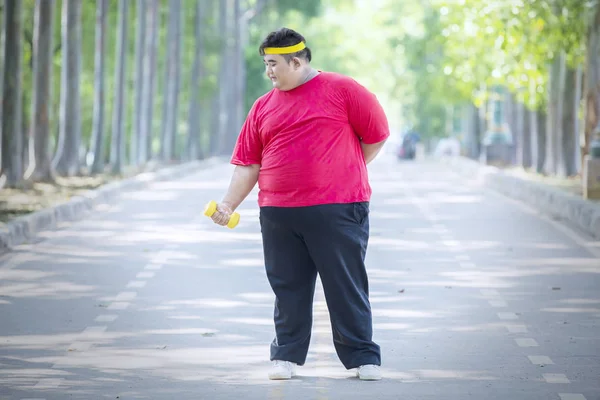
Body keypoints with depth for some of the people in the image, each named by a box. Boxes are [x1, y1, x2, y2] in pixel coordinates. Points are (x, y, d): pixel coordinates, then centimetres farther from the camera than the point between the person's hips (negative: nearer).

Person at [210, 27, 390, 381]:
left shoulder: (342, 90, -1)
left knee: (347, 287, 0)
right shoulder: (264, 107, 12)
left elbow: (377, 134, 2)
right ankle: (287, 356, 17)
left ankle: (363, 358, 7)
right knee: (288, 288, 7)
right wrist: (229, 204, 0)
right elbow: (248, 162, 11)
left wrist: (343, 174, 5)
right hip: (279, 215, 4)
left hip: (337, 211, -4)